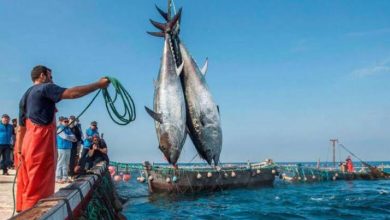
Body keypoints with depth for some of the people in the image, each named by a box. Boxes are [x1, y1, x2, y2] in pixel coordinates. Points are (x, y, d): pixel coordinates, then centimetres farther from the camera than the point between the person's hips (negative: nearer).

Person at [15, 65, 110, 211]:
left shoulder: (25, 96, 25)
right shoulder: (45, 88, -1)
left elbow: (21, 128, 23)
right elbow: (72, 93, -16)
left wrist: (19, 152, 22)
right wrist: (98, 84, -11)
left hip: (30, 143, 9)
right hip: (41, 143, -9)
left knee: (28, 187, 9)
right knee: (38, 189, -9)